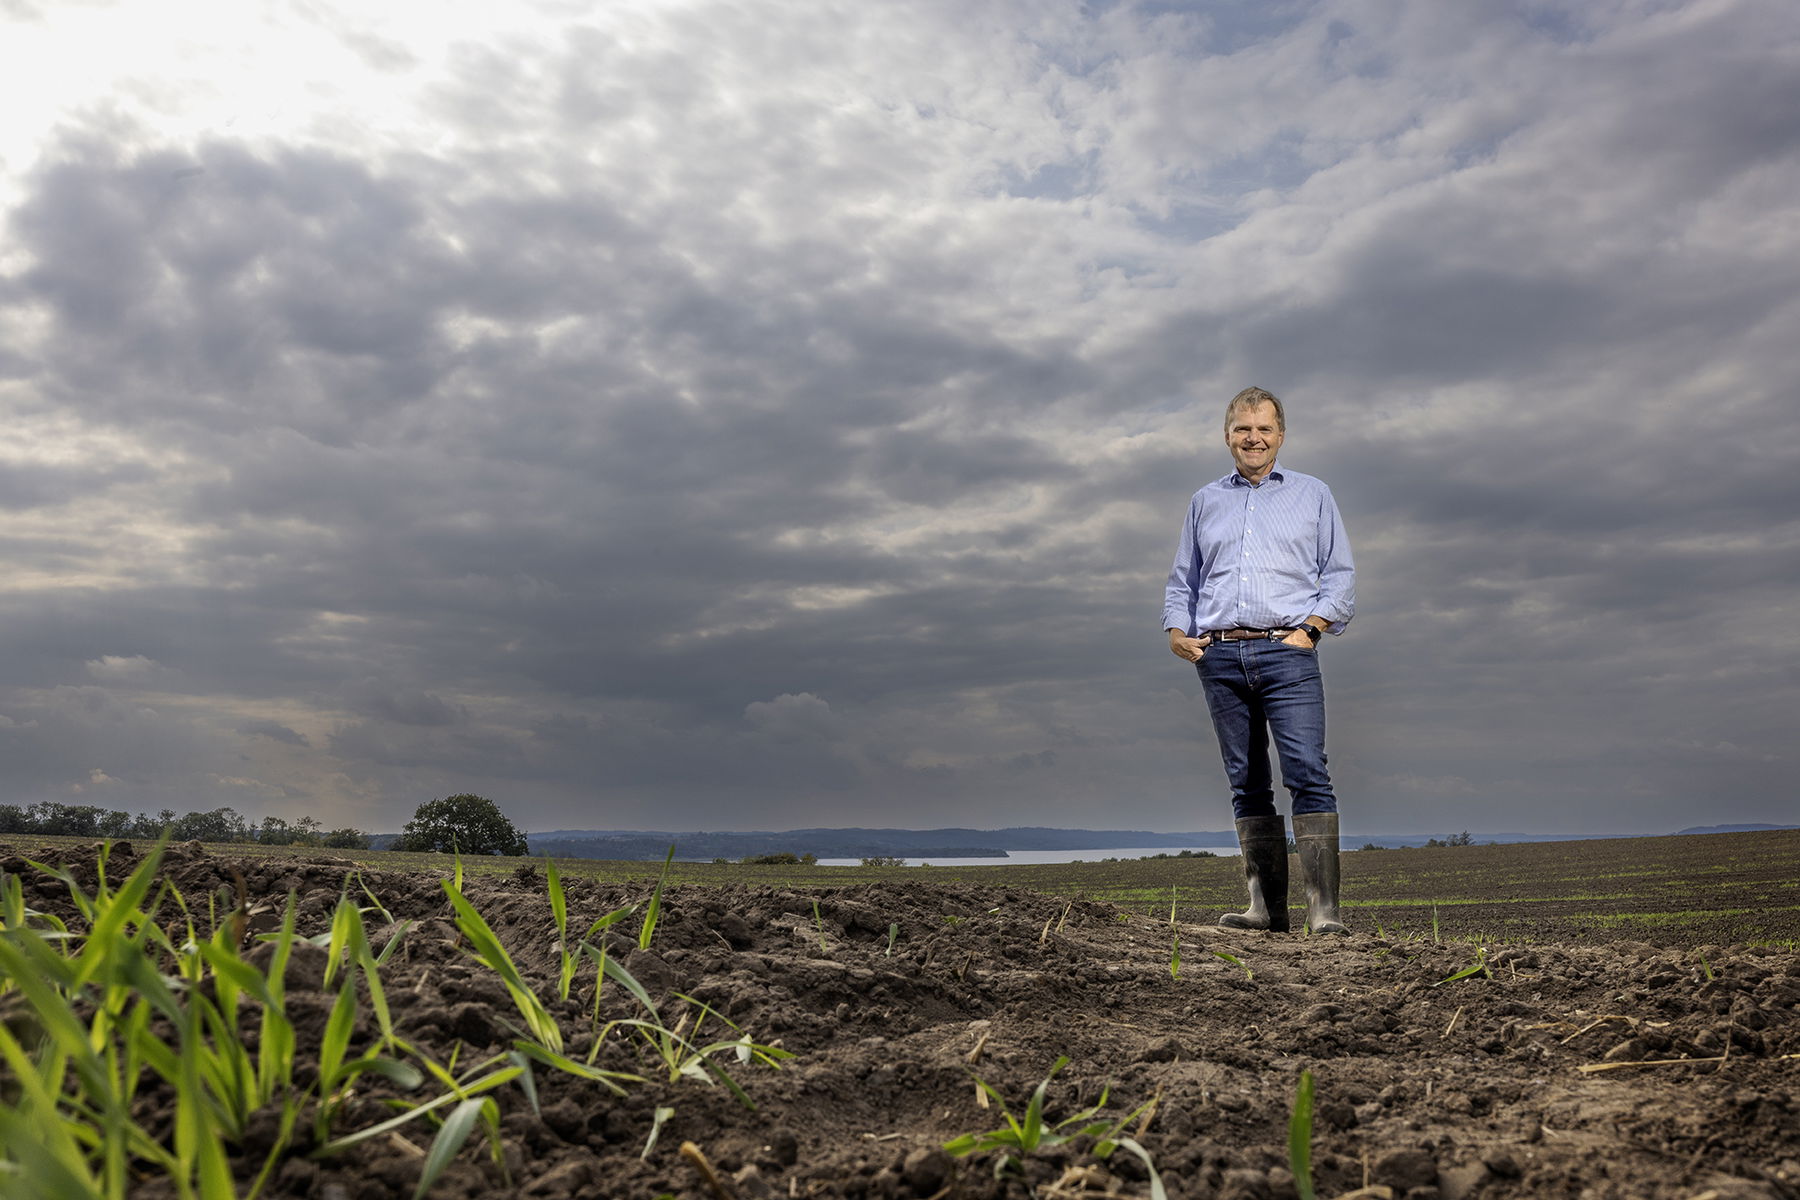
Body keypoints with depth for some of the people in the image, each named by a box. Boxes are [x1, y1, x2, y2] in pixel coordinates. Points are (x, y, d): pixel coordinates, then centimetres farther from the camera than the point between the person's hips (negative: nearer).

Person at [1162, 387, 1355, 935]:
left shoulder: (1312, 494, 14)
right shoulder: (1205, 501, 20)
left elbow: (1340, 575, 8)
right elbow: (1182, 580, 21)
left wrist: (1311, 628, -7)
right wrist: (1177, 630, 4)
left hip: (1286, 652, -3)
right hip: (1219, 657, 3)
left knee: (1307, 774, -14)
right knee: (1247, 785, 3)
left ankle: (1324, 909, -13)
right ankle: (1266, 906, 6)